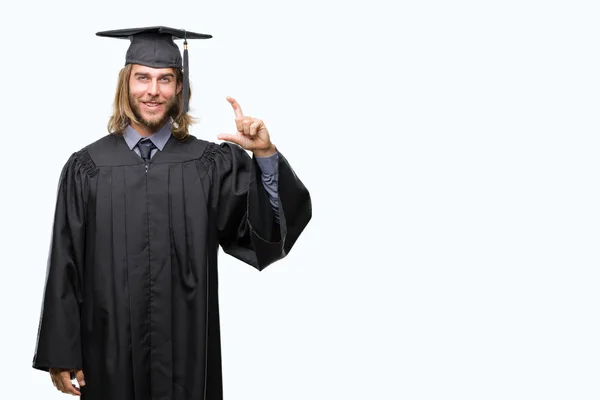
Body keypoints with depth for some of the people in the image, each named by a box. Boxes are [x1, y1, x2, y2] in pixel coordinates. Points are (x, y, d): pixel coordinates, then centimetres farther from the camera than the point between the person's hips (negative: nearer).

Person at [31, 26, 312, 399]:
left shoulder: (212, 164, 0)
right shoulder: (87, 167, -1)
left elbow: (277, 221, -10)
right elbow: (64, 268, 1)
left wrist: (266, 154, -24)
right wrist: (61, 356, -1)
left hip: (186, 351, 0)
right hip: (111, 351, 0)